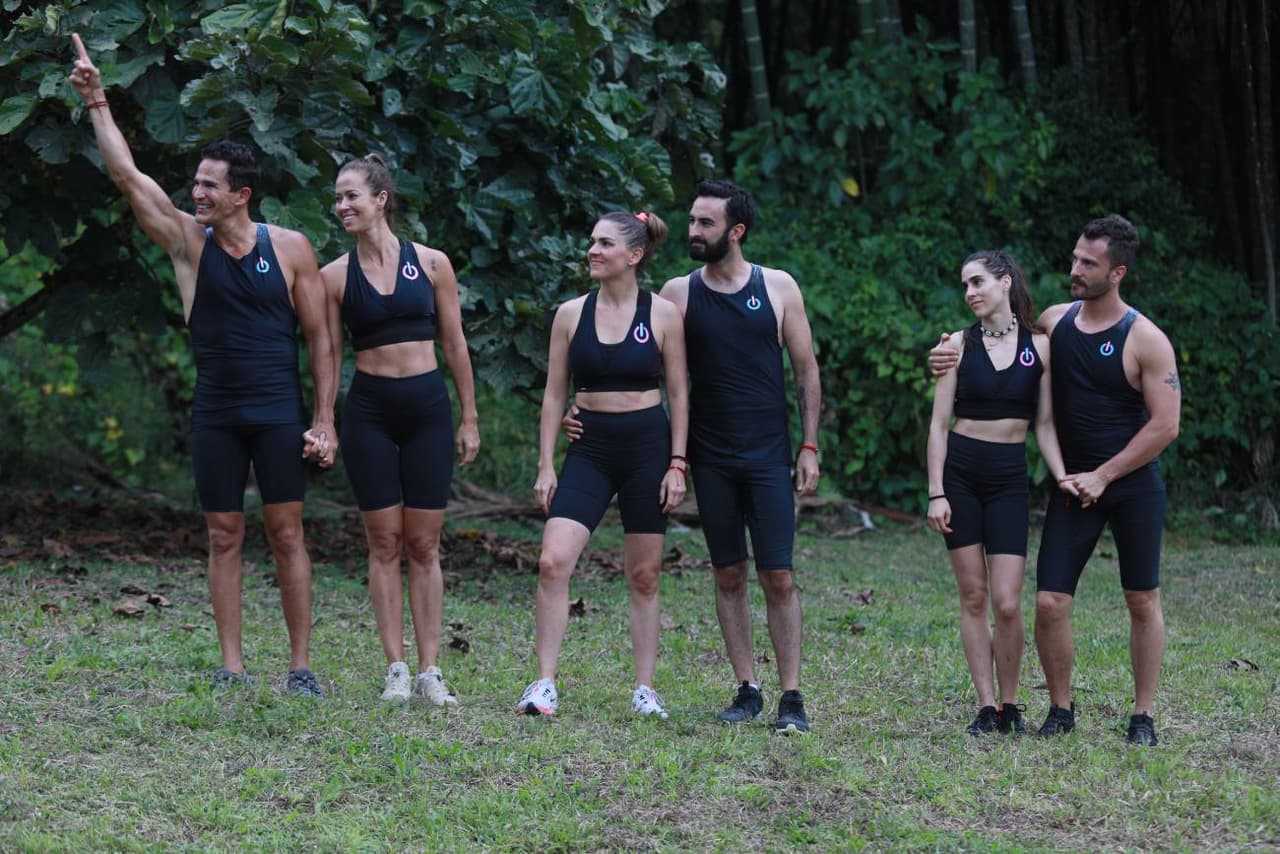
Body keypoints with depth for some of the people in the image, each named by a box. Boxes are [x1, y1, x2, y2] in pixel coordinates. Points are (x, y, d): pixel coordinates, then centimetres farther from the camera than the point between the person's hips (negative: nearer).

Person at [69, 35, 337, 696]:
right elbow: (126, 175, -7)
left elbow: (319, 339, 0)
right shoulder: (189, 242, 0)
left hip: (279, 412, -2)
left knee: (286, 534, 0)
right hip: (215, 413, 2)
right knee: (224, 538, 4)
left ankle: (300, 666, 4)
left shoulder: (290, 249, -3)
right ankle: (231, 668, 9)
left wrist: (324, 420, -5)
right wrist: (97, 104, -13)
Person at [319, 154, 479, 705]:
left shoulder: (431, 264, 1)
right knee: (384, 543, 1)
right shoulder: (335, 276, 1)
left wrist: (469, 420, 5)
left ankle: (430, 670, 5)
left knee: (424, 545, 2)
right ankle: (396, 669, 5)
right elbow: (330, 355, 5)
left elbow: (454, 346, 5)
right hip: (370, 411, 0)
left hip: (428, 409, 0)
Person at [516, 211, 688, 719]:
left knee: (644, 576, 5)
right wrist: (545, 466, 2)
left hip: (648, 448, -1)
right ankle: (544, 683, -9)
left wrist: (677, 464, -5)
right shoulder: (571, 314, 4)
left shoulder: (662, 314, -1)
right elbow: (554, 394, 7)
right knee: (553, 562, -14)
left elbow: (678, 394, 2)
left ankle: (645, 689, 13)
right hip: (589, 449, 1)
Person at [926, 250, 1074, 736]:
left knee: (1007, 603, -8)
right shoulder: (959, 345, 2)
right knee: (973, 596, 1)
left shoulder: (1039, 346, 3)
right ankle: (986, 708, 8)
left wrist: (1061, 476, -9)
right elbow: (939, 424, 1)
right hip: (959, 471, 0)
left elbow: (1045, 424, 6)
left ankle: (1010, 705, 9)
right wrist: (936, 492, -6)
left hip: (1009, 477, 0)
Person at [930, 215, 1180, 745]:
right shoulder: (1054, 321, 2)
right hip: (1075, 485, 3)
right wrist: (955, 359, -1)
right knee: (1050, 602, -6)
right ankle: (1061, 710, 11)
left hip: (1134, 484, -3)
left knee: (1143, 601, 5)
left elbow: (1165, 426, -13)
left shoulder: (1145, 340, -12)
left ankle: (1143, 716, 15)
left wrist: (1103, 476, -15)